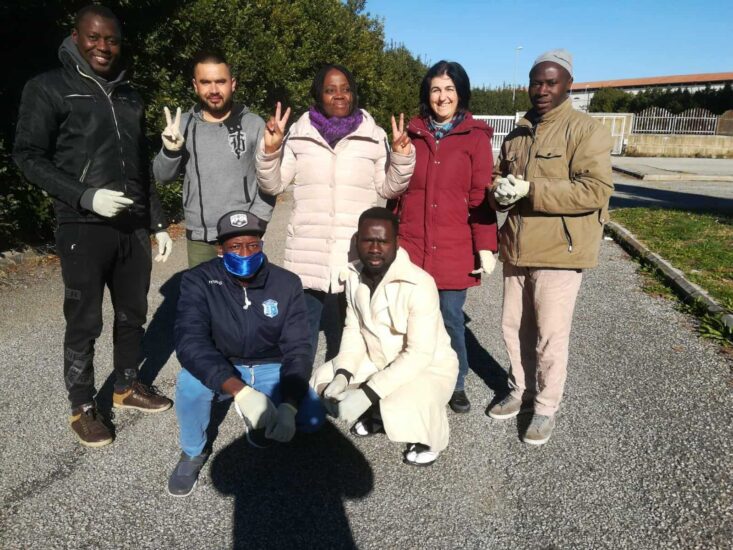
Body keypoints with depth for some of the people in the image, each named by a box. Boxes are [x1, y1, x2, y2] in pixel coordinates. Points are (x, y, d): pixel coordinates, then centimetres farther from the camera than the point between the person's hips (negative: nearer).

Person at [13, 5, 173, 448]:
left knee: (133, 314, 13)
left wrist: (159, 223, 14)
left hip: (134, 228, 5)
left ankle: (128, 387, 31)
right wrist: (86, 196, -19)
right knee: (85, 322, 2)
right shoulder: (49, 88, -1)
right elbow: (29, 156, -6)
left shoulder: (129, 95, 16)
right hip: (83, 229, -5)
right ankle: (83, 408, 19)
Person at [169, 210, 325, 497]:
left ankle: (257, 415, 13)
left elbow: (297, 349, -16)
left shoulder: (287, 284, -16)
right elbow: (190, 342, -34)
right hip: (219, 369, -1)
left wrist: (289, 406, -34)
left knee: (312, 417, -21)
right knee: (191, 379, -34)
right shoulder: (199, 281, -21)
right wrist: (241, 391, -48)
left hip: (270, 369, 1)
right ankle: (193, 453, -2)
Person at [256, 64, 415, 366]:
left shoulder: (374, 136, 3)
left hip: (356, 255, 0)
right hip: (307, 253, 0)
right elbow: (273, 184, 6)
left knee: (346, 332, 14)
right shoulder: (299, 133, 3)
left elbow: (387, 188, 9)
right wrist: (270, 149, -10)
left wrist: (402, 157, -7)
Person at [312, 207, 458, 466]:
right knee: (321, 380, -5)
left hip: (429, 367, -6)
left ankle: (430, 437, 3)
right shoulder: (353, 274, -7)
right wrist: (343, 374, -17)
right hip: (378, 360, 7)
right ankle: (377, 412, 20)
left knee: (403, 412, -34)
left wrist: (367, 393, -34)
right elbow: (354, 328, 1)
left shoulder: (419, 284, -29)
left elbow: (420, 355, -30)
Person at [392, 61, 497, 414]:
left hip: (453, 248, -2)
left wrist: (486, 247, -7)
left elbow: (480, 196, -3)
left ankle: (456, 384, 28)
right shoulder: (413, 133, 9)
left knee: (450, 318, 5)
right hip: (410, 245, 2)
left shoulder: (475, 137, 1)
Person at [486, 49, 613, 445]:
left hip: (559, 251, -6)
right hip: (517, 250, 7)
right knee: (514, 327, 14)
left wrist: (531, 189, -24)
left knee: (550, 334, 1)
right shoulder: (516, 136, 14)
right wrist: (500, 191, -5)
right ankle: (521, 391, 33)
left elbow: (596, 190, -18)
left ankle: (546, 407, 19)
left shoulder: (586, 131, -8)